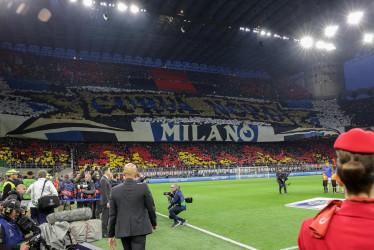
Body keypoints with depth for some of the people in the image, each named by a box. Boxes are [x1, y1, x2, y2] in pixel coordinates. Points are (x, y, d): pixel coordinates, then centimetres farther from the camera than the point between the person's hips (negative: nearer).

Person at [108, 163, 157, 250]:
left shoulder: (115, 190, -3)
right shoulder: (143, 187, -10)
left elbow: (112, 214, 3)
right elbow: (151, 208, -3)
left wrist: (111, 235, 12)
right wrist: (154, 223, 15)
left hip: (122, 230, 3)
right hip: (139, 230, -3)